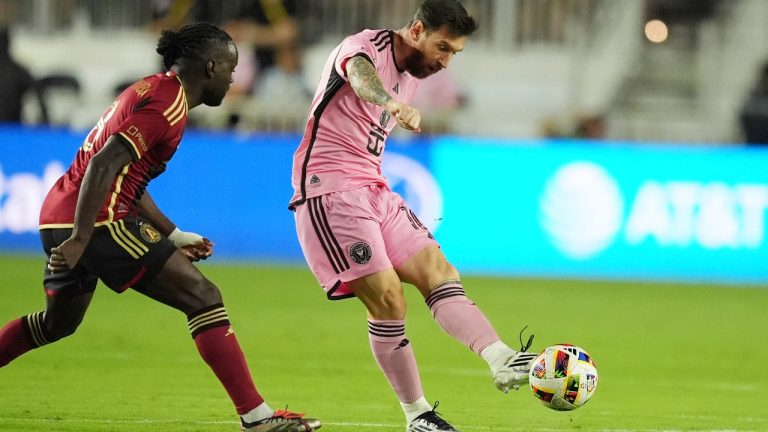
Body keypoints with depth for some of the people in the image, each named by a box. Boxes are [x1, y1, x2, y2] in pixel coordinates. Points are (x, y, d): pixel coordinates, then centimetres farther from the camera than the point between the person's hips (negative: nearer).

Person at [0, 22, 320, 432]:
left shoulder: (153, 90, 18)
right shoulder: (167, 104, -13)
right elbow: (103, 166, -23)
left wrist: (174, 236, 24)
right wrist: (80, 239, -26)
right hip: (97, 221, -11)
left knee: (58, 323, 29)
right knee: (203, 297, -11)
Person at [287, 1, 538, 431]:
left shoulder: (411, 76, 16)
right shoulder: (367, 46, -12)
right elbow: (360, 74, -39)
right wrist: (393, 104, -60)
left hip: (375, 191, 9)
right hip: (330, 191, -9)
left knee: (440, 273, -10)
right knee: (388, 299, -14)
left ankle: (502, 361, -26)